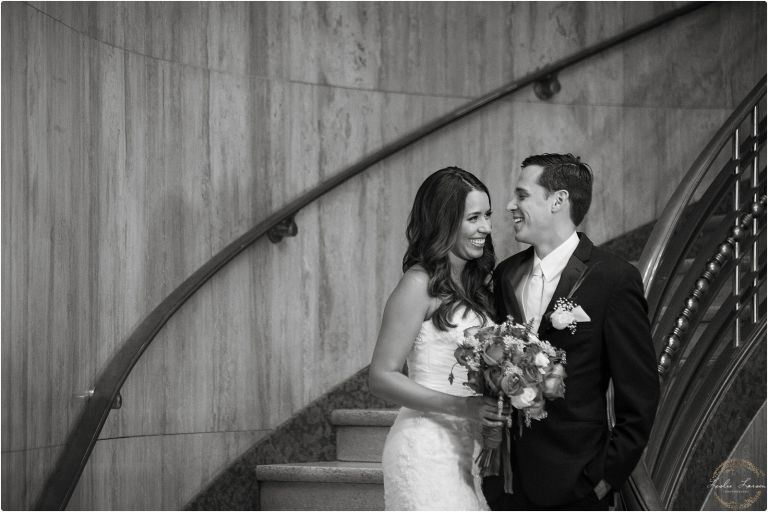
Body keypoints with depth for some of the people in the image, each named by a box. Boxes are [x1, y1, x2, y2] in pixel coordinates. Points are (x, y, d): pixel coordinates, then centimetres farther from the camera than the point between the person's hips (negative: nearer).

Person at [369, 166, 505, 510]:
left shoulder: (475, 284, 13)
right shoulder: (420, 285, -10)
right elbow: (381, 377, -13)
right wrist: (461, 406, -20)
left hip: (467, 449, 7)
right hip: (428, 451, -7)